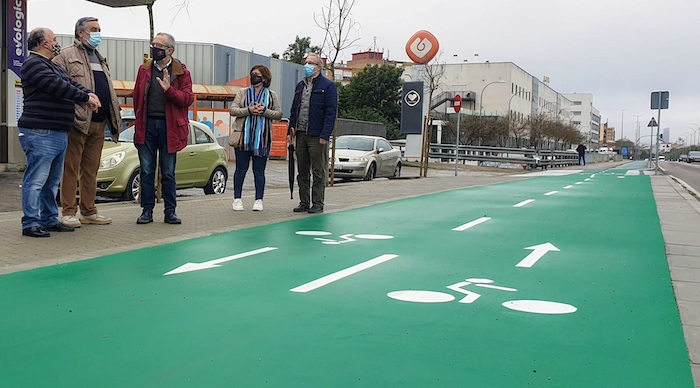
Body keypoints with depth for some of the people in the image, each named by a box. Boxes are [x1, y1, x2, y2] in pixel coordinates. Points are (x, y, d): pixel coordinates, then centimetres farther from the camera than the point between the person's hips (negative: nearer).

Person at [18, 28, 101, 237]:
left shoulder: (52, 65, 23)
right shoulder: (33, 64, -8)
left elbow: (71, 83, 17)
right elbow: (58, 86, -19)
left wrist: (89, 94, -3)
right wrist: (85, 98, -13)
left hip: (59, 132, 10)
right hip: (41, 132, -10)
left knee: (52, 181, 15)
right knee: (36, 180, -8)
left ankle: (49, 219, 24)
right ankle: (30, 223, -4)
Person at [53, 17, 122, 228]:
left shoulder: (100, 59, 24)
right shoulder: (67, 56, -1)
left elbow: (109, 90, 25)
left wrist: (115, 118, 19)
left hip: (99, 124, 7)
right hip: (78, 123, -7)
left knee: (91, 170, 11)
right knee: (71, 169, -2)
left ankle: (89, 211, 17)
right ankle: (68, 212, 3)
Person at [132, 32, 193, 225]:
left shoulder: (181, 72, 1)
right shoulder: (144, 69, 11)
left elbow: (188, 99, -7)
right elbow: (137, 96, 15)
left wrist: (169, 89, -21)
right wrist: (140, 119, 9)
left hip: (169, 126, -2)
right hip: (147, 125, 3)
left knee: (168, 172, 5)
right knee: (146, 171, 5)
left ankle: (170, 212, 12)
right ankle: (147, 210, 11)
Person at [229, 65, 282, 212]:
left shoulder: (272, 95, 9)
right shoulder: (243, 93, 9)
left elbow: (278, 114, 3)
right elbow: (232, 110, 2)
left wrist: (264, 111, -14)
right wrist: (248, 110, -14)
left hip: (262, 138, 0)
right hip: (244, 137, 0)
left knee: (259, 171, 3)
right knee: (241, 169, 5)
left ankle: (258, 200, 10)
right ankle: (237, 199, 13)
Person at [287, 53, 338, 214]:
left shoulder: (328, 86, -4)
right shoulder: (300, 86, 17)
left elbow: (331, 112, -10)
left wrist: (325, 135, -18)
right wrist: (290, 130, 10)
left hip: (317, 136, -7)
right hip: (300, 134, 7)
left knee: (319, 173, 0)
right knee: (302, 172, 10)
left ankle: (318, 204, 6)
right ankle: (304, 202, 17)